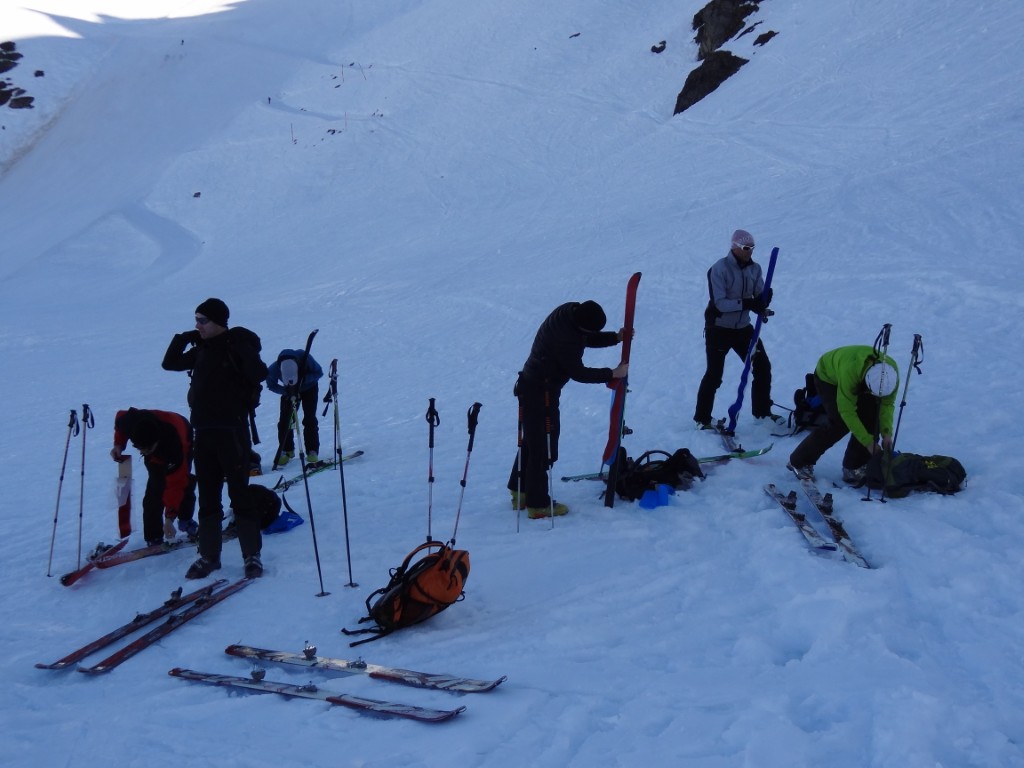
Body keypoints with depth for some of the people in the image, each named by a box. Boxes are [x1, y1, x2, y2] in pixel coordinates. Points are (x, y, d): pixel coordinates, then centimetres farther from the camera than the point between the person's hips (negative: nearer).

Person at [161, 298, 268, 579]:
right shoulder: (201, 350, 13)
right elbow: (169, 364, 21)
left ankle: (252, 556, 4)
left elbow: (260, 374, -21)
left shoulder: (237, 347, -7)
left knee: (239, 494, -4)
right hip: (203, 432, 7)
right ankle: (208, 556, 19)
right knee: (207, 497, 11)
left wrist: (240, 346, -25)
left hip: (231, 431, -7)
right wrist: (182, 339, 9)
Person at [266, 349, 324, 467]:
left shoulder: (305, 358, -40)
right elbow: (271, 385, -15)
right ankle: (286, 450, 10)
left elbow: (319, 372, -23)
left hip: (309, 388, -1)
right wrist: (286, 391, -33)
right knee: (285, 420, -7)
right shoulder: (274, 369, -36)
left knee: (309, 419, -11)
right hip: (289, 392, 1)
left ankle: (312, 451, -1)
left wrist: (304, 379, -39)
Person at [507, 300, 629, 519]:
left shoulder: (573, 312, -5)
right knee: (543, 446, -1)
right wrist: (612, 374, -14)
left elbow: (589, 339, 12)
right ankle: (538, 504, 8)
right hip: (540, 392, -10)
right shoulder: (563, 337, -31)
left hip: (534, 385, 10)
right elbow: (578, 373, -22)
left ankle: (520, 492, 33)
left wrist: (616, 337, -3)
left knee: (533, 441, 20)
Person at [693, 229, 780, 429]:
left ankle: (762, 411, 22)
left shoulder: (754, 268, 1)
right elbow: (719, 303, -23)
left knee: (762, 367, 5)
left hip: (743, 328, 6)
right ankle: (702, 419, 11)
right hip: (719, 329, -6)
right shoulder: (719, 269, -17)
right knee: (714, 375, -2)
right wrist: (745, 303, -33)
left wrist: (763, 300, -22)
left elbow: (759, 296, 1)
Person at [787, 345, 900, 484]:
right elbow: (847, 412, -37)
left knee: (871, 417, -11)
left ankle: (854, 467, 2)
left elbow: (887, 404, -16)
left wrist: (887, 433, -26)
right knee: (841, 423, -18)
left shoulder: (891, 373, -30)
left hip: (858, 379, 6)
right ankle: (799, 462, -6)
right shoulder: (849, 372, -45)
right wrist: (868, 441, -33)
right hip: (828, 378, -6)